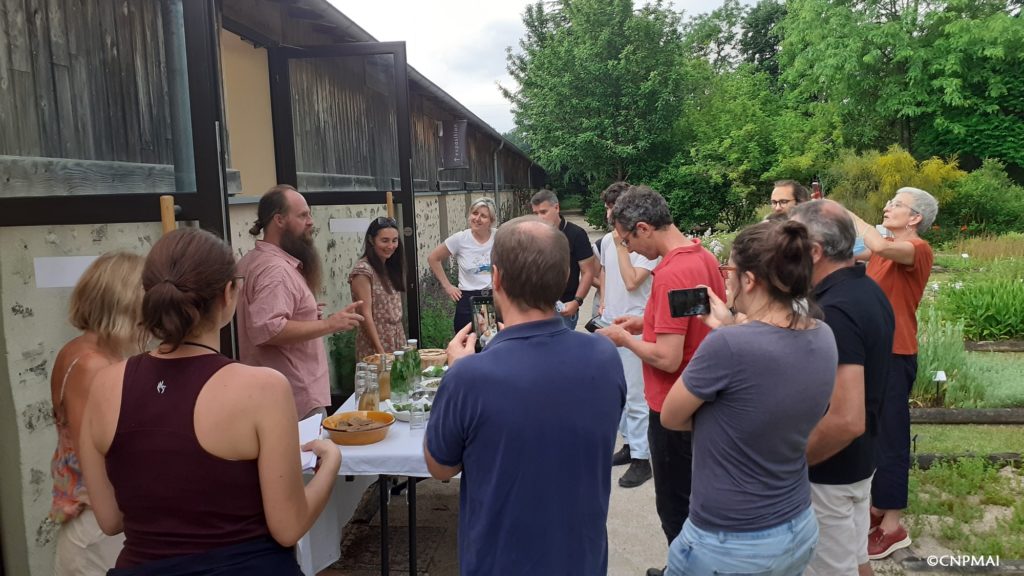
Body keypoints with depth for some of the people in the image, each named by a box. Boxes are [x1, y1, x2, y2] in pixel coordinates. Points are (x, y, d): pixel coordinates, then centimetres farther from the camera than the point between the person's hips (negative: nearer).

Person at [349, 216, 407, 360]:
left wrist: (403, 344, 8)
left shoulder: (390, 267, 10)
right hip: (374, 347, -7)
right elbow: (365, 314, -16)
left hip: (398, 343, 7)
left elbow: (395, 310, 12)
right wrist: (380, 351, -17)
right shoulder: (363, 270, -13)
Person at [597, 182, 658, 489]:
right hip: (609, 322, 8)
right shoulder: (606, 240, 7)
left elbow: (632, 282, -22)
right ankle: (629, 443, 33)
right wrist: (603, 302, 13)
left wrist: (621, 244, -18)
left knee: (635, 394, -5)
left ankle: (641, 458, 5)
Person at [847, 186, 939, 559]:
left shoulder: (919, 250, -13)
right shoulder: (881, 249, 13)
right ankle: (876, 508, 30)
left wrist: (848, 214, -19)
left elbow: (880, 247, -32)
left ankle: (893, 526, 11)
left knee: (890, 437, -1)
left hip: (894, 355, -8)